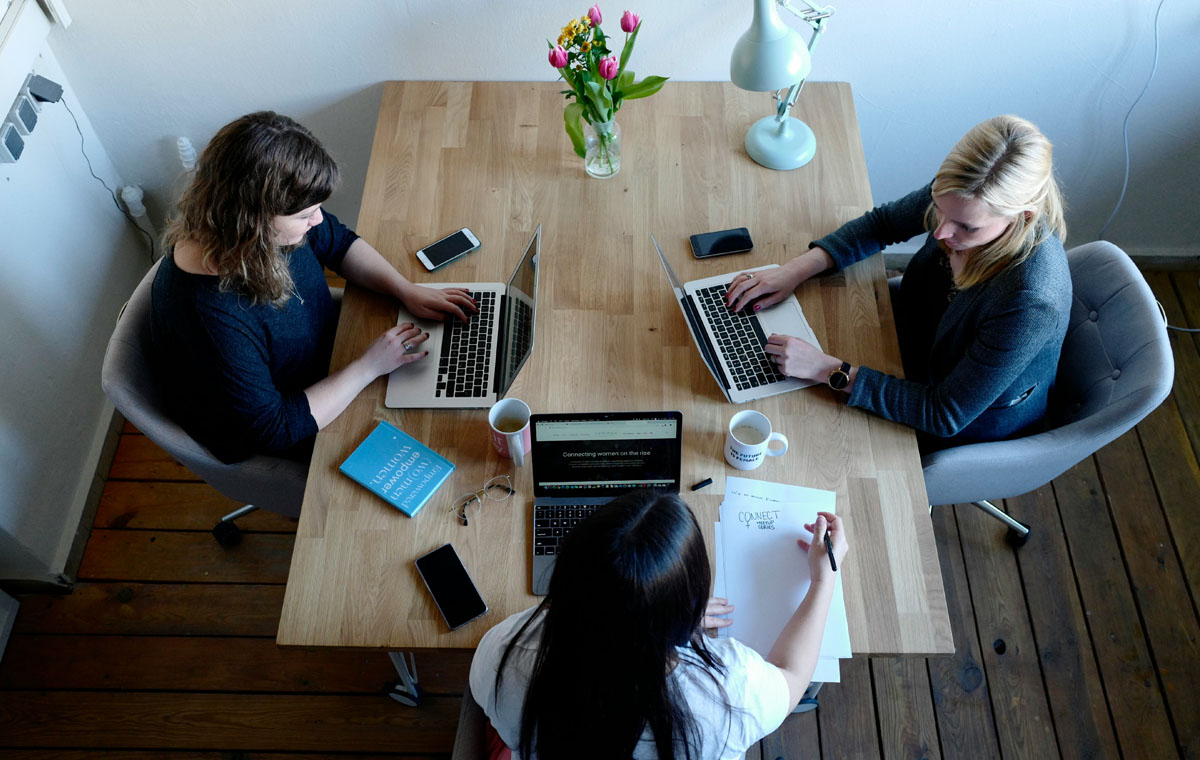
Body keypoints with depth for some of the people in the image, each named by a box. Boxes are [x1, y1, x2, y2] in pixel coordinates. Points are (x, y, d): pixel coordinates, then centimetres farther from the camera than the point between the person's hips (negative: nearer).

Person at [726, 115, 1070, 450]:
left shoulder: (1031, 303, -42)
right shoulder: (960, 195, -25)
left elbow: (945, 415, -33)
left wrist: (831, 371, -37)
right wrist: (798, 268, -17)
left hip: (975, 423, -5)